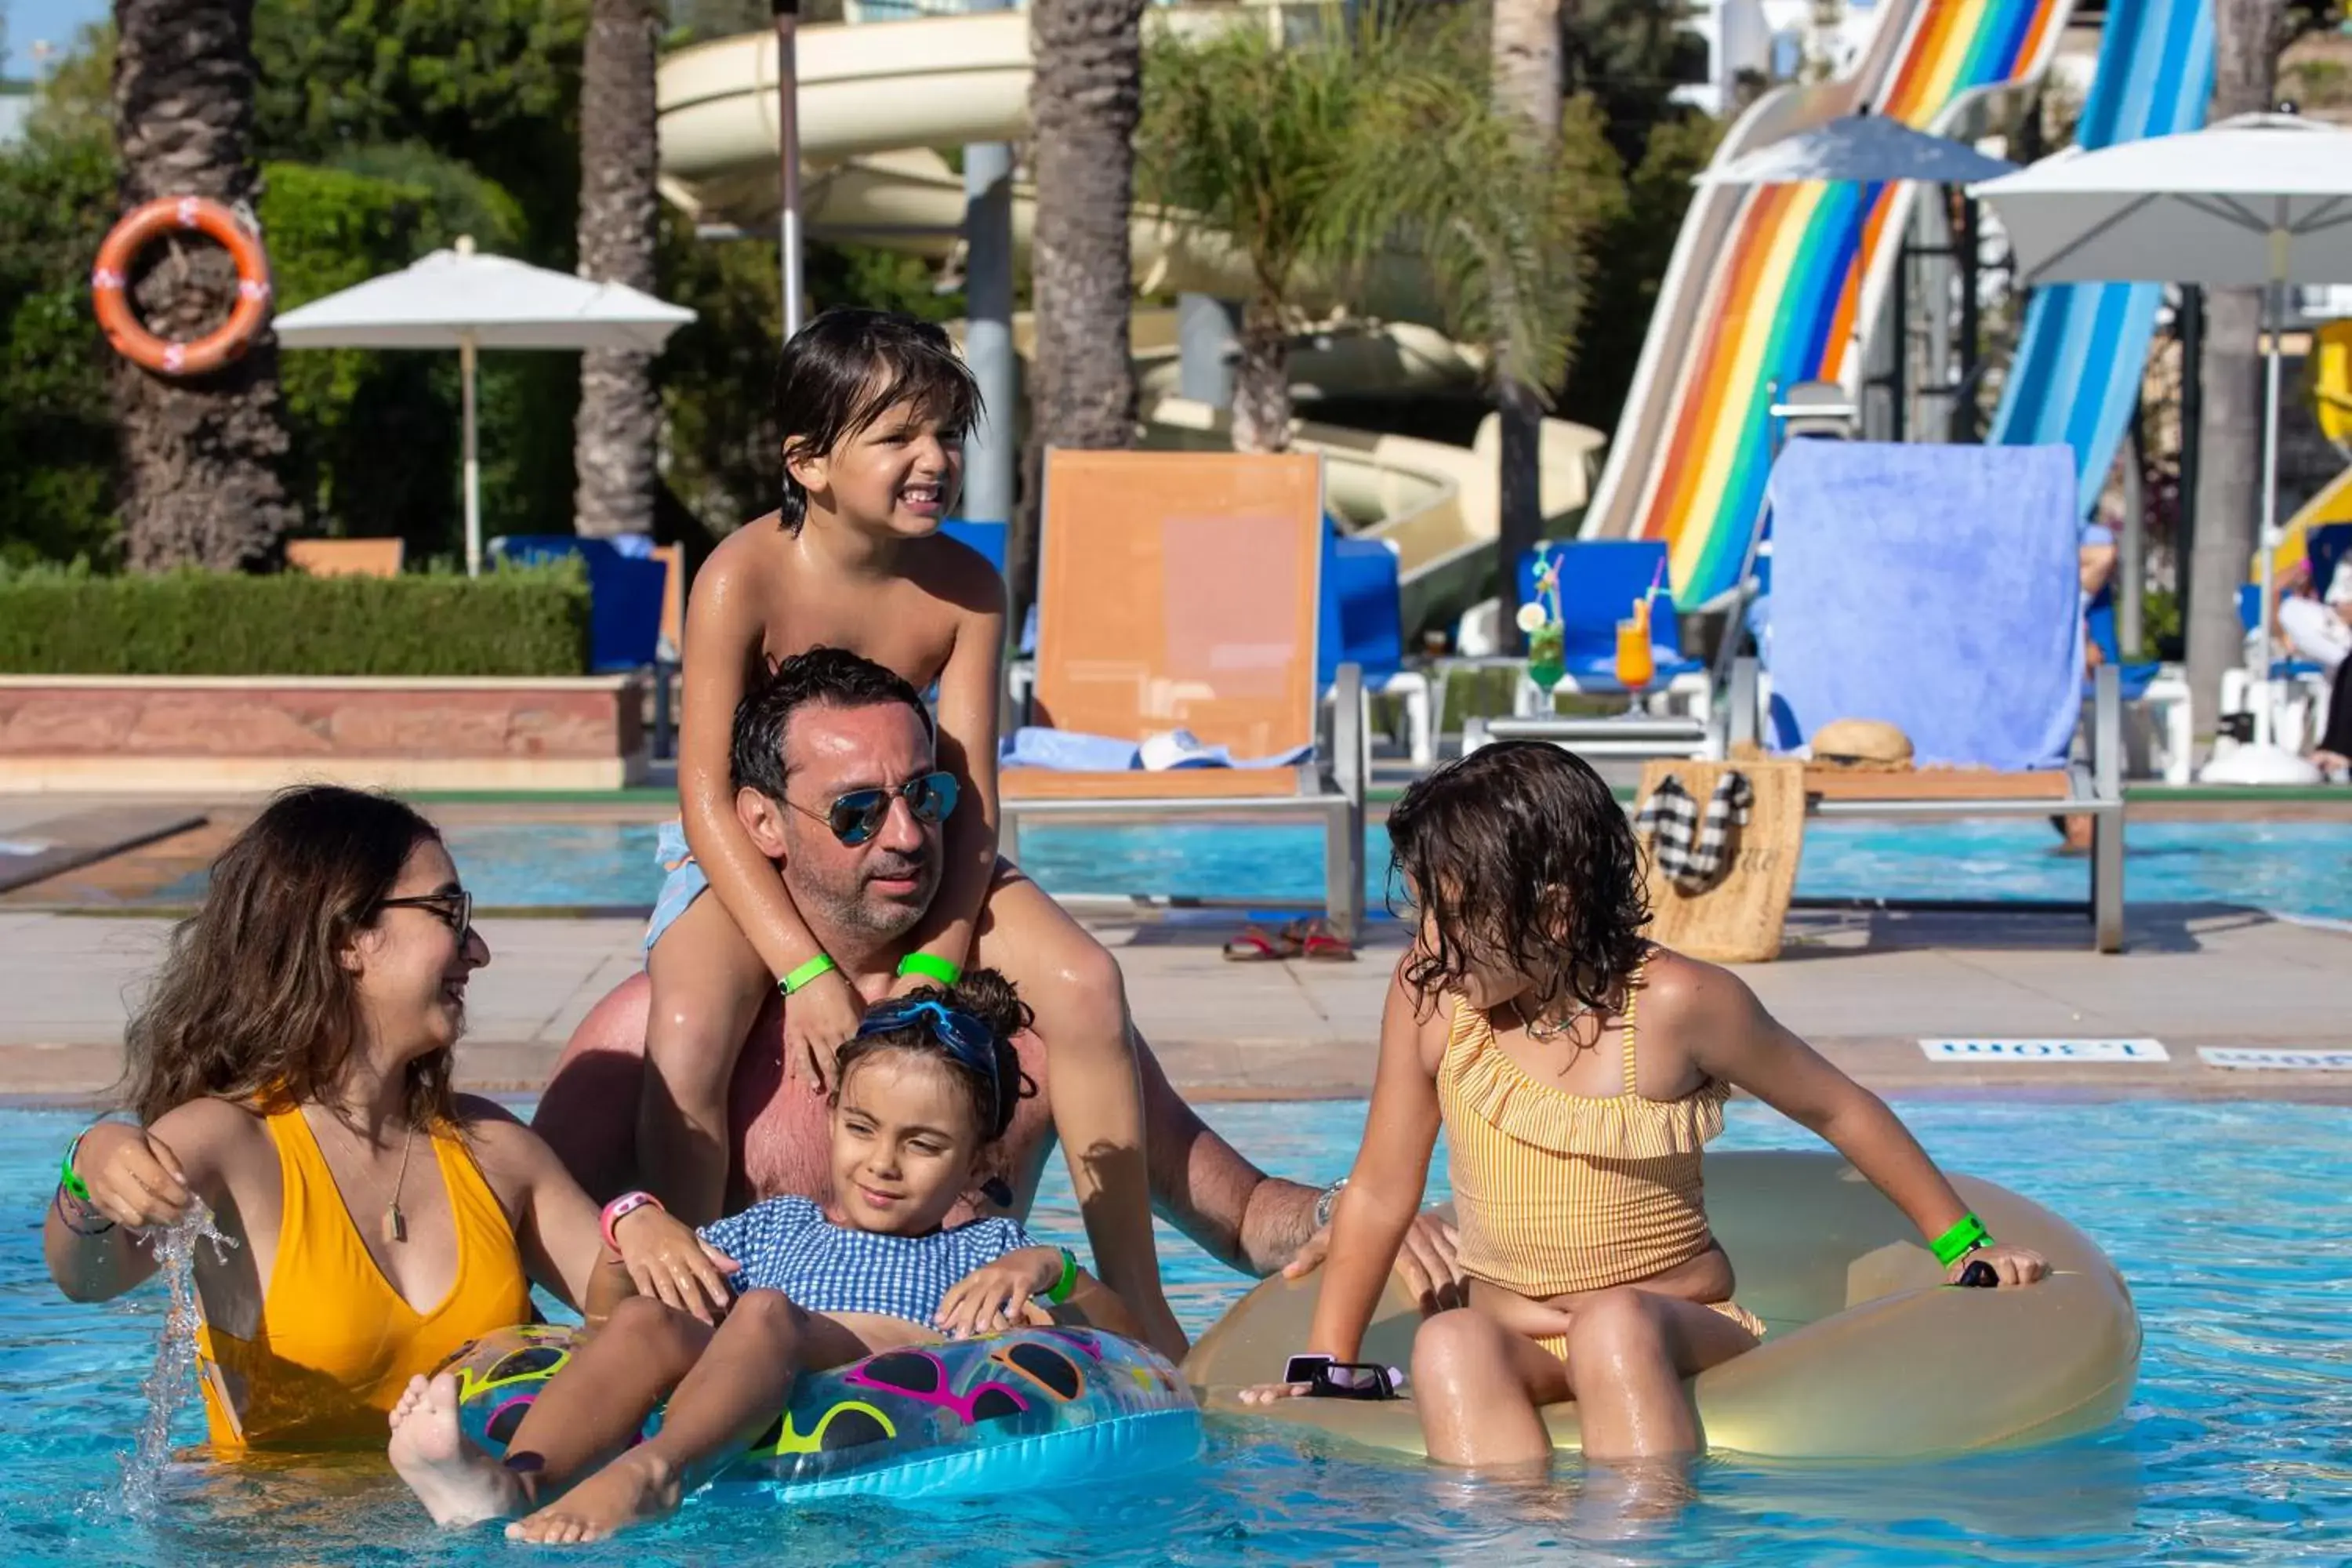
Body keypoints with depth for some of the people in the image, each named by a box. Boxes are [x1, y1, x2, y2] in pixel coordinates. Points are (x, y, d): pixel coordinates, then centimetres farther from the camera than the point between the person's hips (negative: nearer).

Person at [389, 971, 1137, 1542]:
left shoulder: (985, 1249, 31)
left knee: (765, 1313, -32)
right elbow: (602, 1311, 33)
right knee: (644, 1321, -27)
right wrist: (633, 1224, 12)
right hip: (742, 1428, 3)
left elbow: (1124, 1338, 16)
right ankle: (518, 1479, -56)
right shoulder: (774, 1228, 38)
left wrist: (1050, 1270, -3)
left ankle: (647, 1473, -63)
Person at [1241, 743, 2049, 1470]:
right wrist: (1325, 1366, 6)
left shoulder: (1674, 1003, -11)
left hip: (1678, 1330, -2)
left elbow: (1837, 1109, 4)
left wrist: (1961, 1247, 11)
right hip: (1516, 1346, 2)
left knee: (1615, 1324, -38)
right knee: (1449, 1344, -34)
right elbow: (1381, 1193, 7)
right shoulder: (1429, 995, -4)